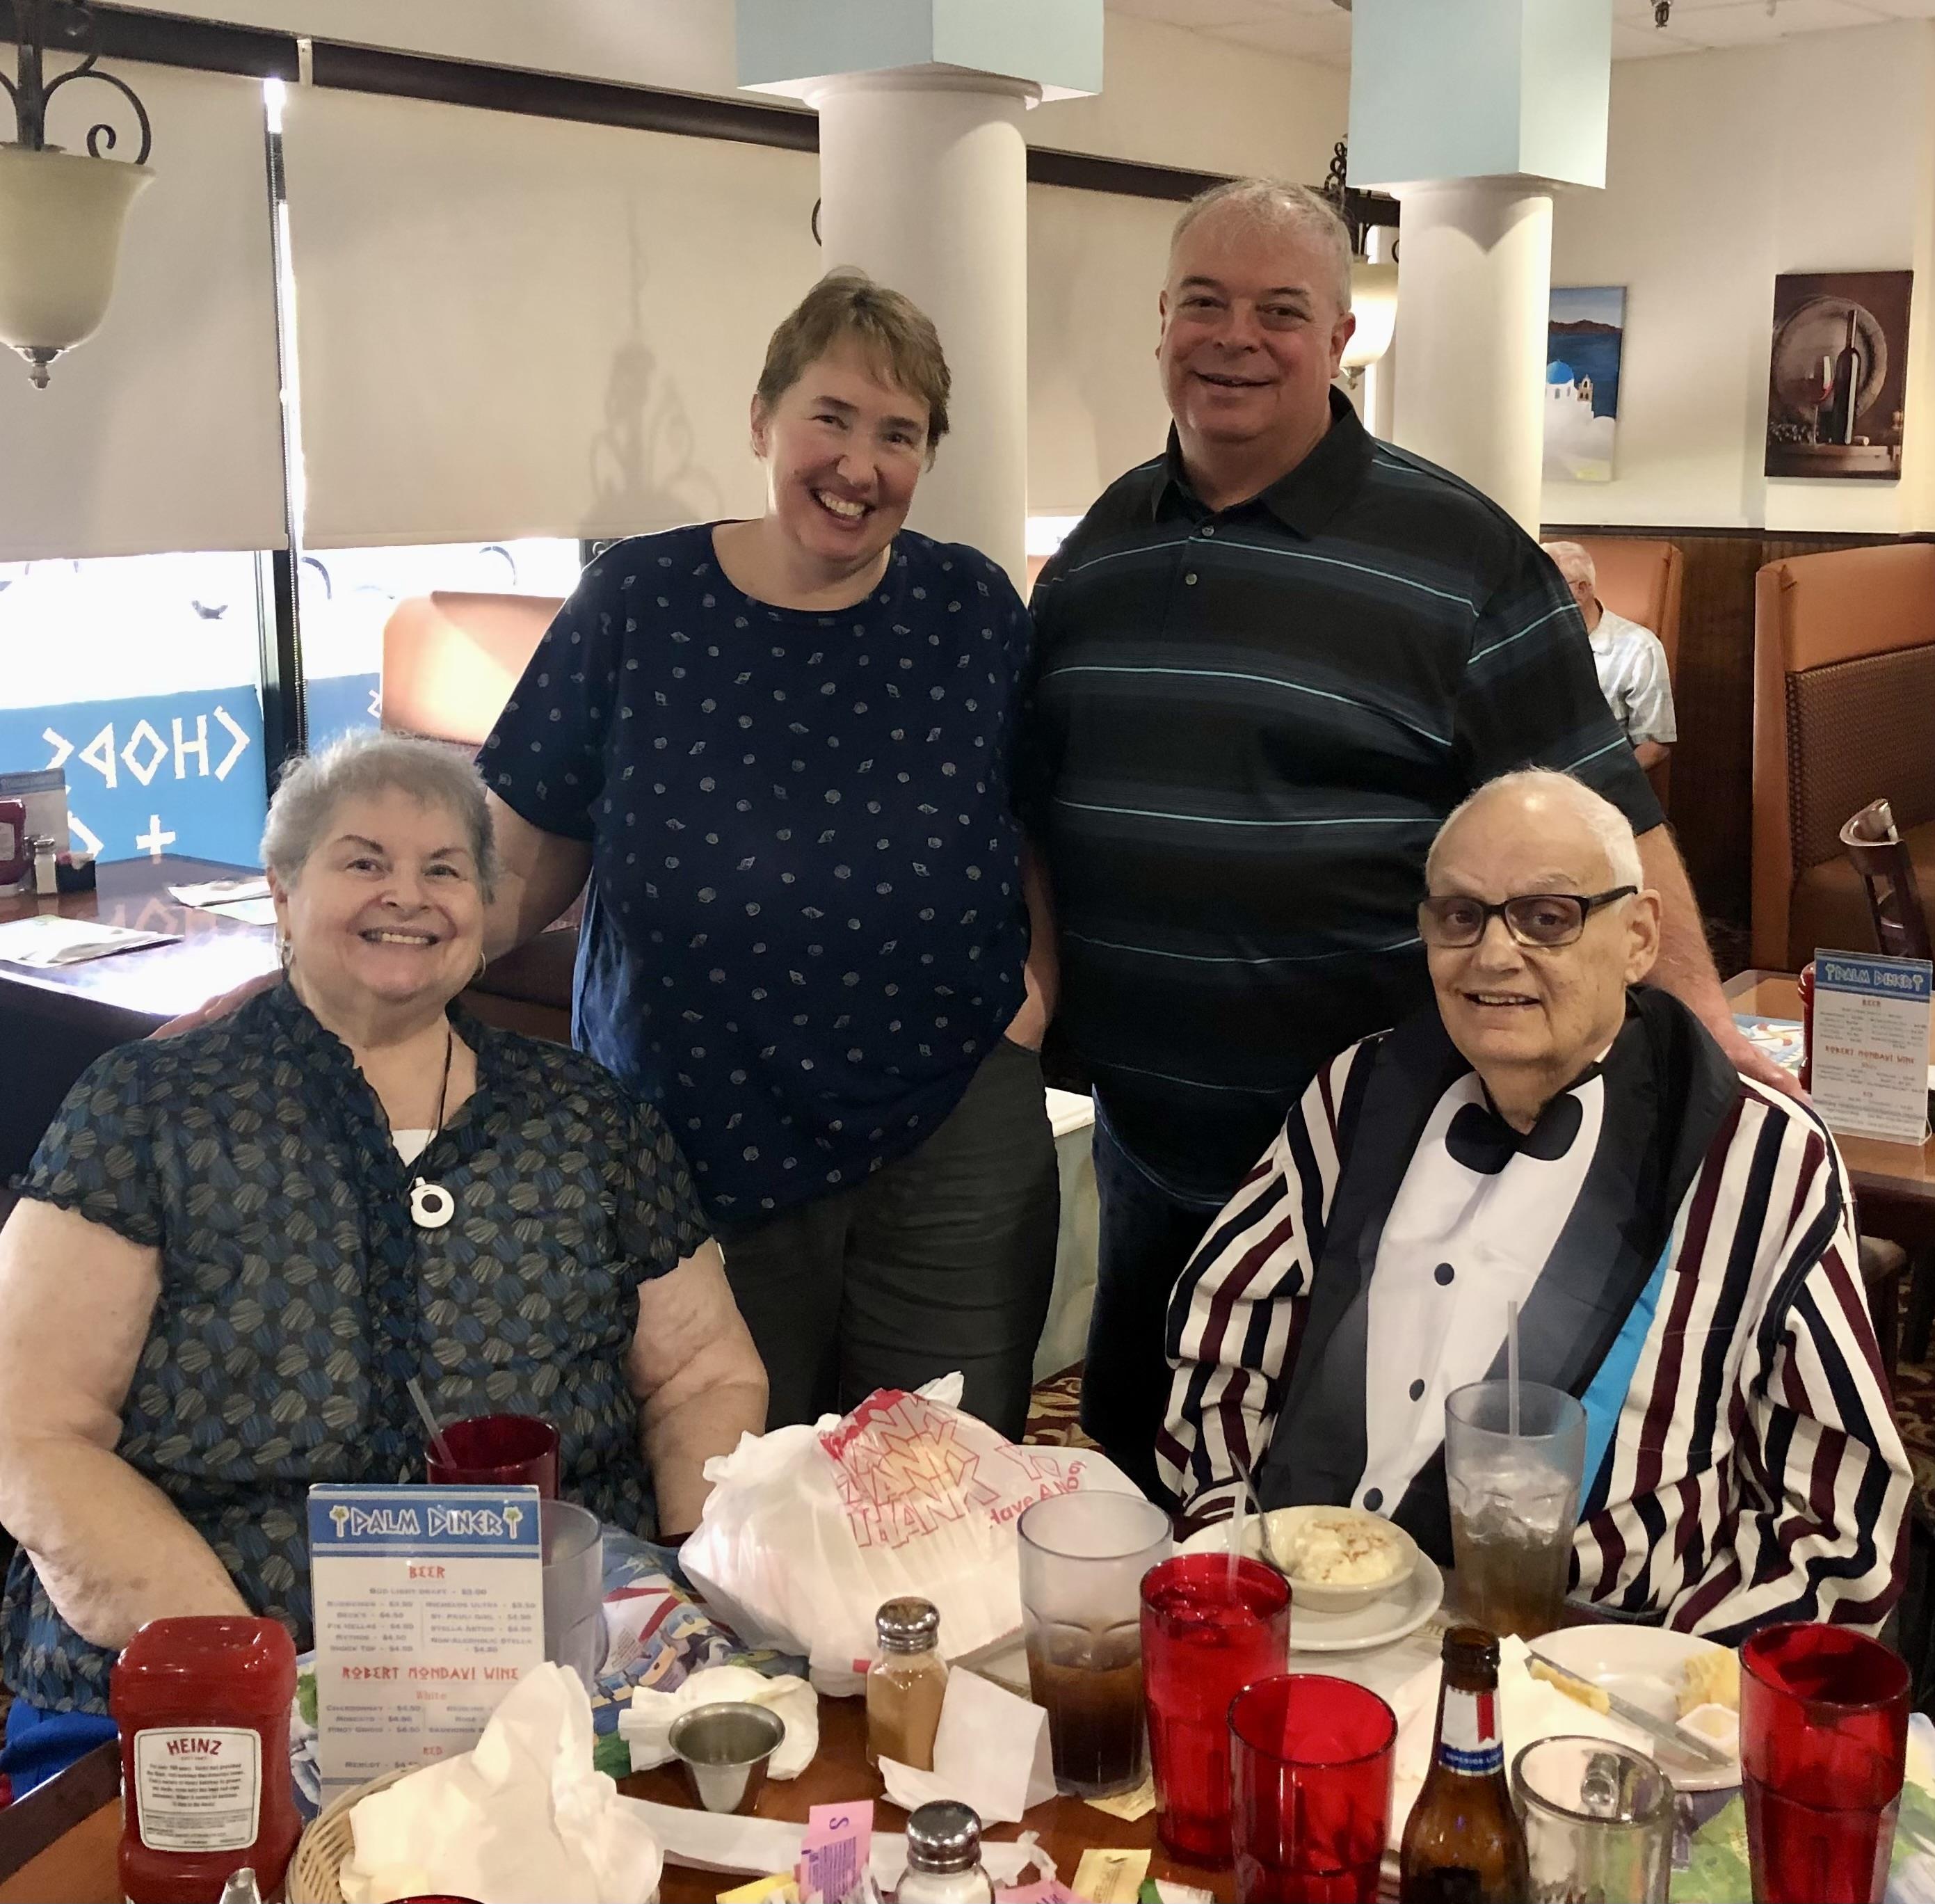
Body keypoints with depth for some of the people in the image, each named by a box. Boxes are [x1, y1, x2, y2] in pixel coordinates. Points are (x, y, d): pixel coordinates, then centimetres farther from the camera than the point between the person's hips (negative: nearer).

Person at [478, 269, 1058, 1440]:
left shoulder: (972, 612, 3)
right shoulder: (638, 606, -1)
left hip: (950, 1153, 1)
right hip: (697, 1160, 0)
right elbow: (520, 871, 2)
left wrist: (1036, 992, -3)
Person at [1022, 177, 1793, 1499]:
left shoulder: (1455, 555, -8)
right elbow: (1037, 801, 18)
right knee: (1134, 1468, 20)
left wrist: (1703, 1028, -17)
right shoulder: (1102, 546, 8)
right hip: (1146, 1147, 5)